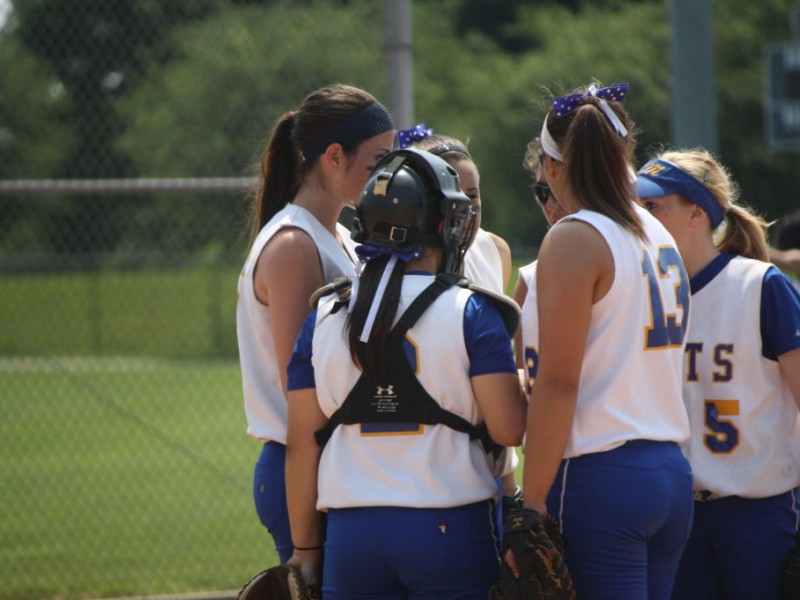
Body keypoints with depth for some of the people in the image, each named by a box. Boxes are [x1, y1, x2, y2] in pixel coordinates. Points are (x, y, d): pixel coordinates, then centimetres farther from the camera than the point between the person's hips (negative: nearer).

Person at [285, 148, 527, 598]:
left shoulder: (324, 319, 6)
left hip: (351, 532, 3)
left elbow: (302, 447, 6)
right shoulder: (471, 313, -5)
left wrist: (305, 550, 13)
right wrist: (526, 387, 12)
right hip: (450, 528, -3)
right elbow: (509, 429, -10)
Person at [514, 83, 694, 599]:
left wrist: (533, 504, -15)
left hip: (601, 477, -8)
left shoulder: (575, 240, -8)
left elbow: (558, 383, -14)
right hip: (673, 475, 8)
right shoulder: (660, 237, 14)